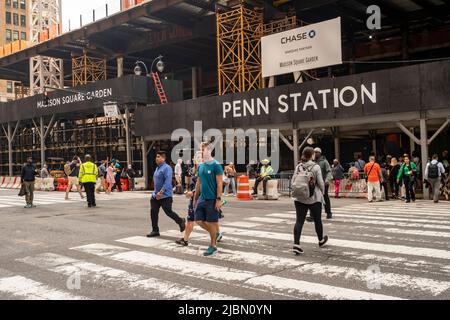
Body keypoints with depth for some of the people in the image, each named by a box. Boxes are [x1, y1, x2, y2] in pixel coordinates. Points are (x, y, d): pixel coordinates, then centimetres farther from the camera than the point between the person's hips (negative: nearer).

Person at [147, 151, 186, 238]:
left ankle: (181, 222, 23)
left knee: (168, 212, -1)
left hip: (165, 196, -8)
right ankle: (155, 230, 11)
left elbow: (167, 182, -24)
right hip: (156, 195, 8)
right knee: (153, 212, 3)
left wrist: (161, 192, -29)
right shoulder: (157, 168, 13)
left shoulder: (167, 168, -15)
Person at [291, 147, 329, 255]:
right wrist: (322, 193, 10)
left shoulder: (298, 166, 4)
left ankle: (296, 244, -11)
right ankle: (321, 240, 36)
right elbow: (320, 183, -8)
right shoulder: (316, 167, -9)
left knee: (299, 221, 0)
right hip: (314, 198, -3)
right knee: (317, 220, 16)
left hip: (299, 198, 3)